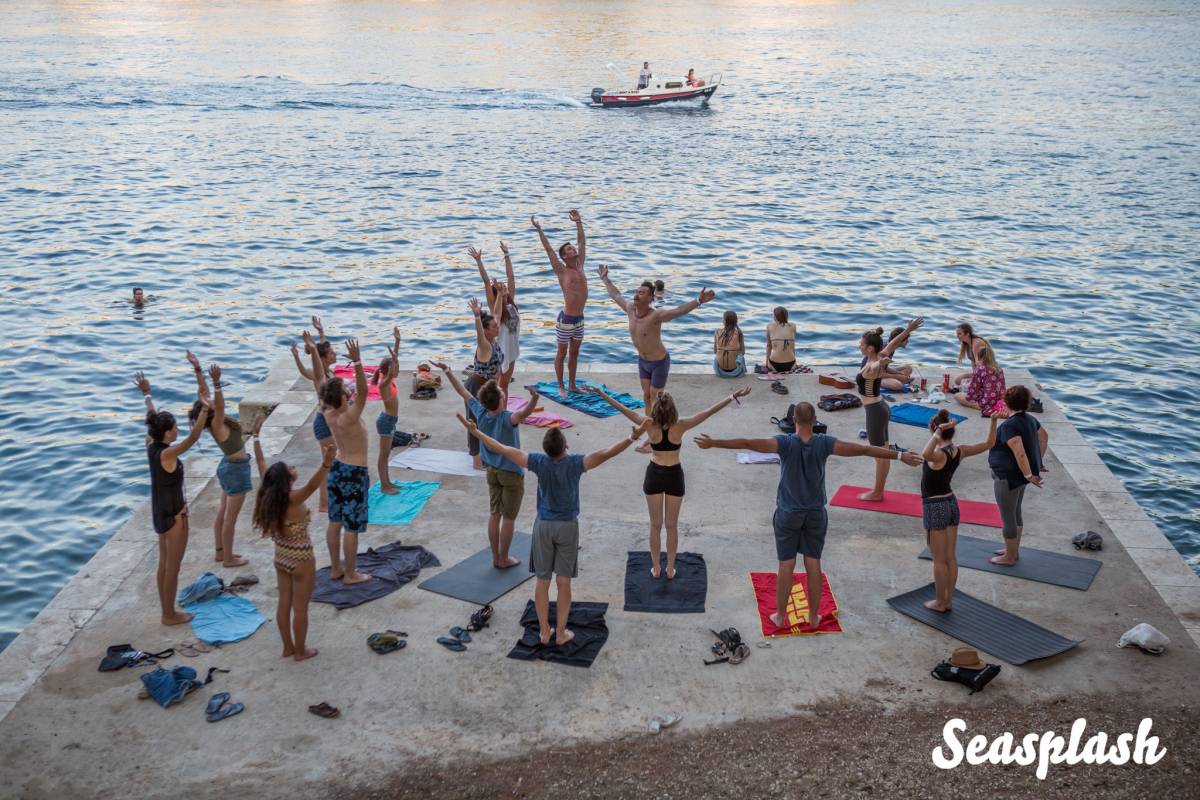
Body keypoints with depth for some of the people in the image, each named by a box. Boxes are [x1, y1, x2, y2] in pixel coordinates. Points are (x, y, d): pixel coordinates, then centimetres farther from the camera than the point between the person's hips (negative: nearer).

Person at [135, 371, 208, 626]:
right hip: (173, 515, -9)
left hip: (160, 512, 9)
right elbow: (193, 437, -39)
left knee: (164, 564, 19)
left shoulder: (151, 446, -4)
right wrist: (205, 410, -43)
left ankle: (166, 610, 31)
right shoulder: (166, 454, -26)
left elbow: (152, 416, 11)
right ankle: (170, 615, 17)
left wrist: (147, 393, 26)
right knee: (173, 568, 5)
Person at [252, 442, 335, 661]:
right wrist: (326, 464, -66)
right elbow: (311, 486, -50)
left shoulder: (268, 497, -10)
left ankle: (288, 647, 34)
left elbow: (265, 475, 6)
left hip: (281, 558, 7)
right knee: (300, 608, 10)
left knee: (284, 603, 19)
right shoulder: (292, 500, -30)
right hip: (301, 560, -7)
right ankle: (300, 651, 25)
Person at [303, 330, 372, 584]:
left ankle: (336, 569, 28)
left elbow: (320, 379, -3)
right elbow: (363, 391, -40)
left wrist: (313, 351, -6)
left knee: (335, 522, 16)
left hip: (337, 468, 8)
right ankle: (350, 574, 12)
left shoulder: (328, 413, -8)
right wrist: (356, 361, -49)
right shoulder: (348, 418, -27)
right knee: (352, 527, 3)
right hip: (355, 473, -8)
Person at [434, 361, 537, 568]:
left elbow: (463, 391, -1)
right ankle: (504, 559, 18)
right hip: (512, 474, -6)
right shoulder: (506, 419, -28)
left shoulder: (481, 414, -11)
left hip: (492, 472, 6)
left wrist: (446, 369, 9)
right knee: (508, 518, 7)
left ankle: (495, 557, 24)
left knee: (494, 515, 14)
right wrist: (534, 399, -71)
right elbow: (523, 413, -52)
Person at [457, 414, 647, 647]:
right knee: (563, 581, 7)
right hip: (568, 527, -1)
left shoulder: (540, 462, -15)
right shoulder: (575, 463, -19)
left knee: (542, 580, 10)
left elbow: (502, 449, -13)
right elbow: (606, 453, -29)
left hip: (543, 525, 1)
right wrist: (632, 437, -31)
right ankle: (561, 632, 12)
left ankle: (544, 631, 17)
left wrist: (475, 431, -5)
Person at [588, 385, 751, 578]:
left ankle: (656, 567, 22)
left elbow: (625, 410, -15)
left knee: (655, 525, 15)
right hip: (674, 476, 0)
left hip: (654, 476, 0)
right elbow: (709, 411, -20)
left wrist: (601, 394, -9)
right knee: (672, 525, 14)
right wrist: (734, 397, -19)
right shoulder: (680, 426, -19)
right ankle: (670, 568, 23)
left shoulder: (649, 425, -18)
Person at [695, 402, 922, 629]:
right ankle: (814, 616, 20)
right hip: (816, 513, 2)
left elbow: (748, 444, -21)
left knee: (786, 565, 7)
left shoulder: (786, 443, -16)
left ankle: (780, 616, 17)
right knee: (813, 564, 11)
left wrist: (713, 443, -18)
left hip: (788, 513, -2)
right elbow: (862, 449, -9)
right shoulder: (824, 443, -11)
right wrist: (900, 456, -4)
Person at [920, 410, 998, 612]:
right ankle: (948, 600, 26)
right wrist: (993, 420, 0)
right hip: (951, 504, 7)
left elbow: (925, 454, -50)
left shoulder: (939, 454, -25)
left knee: (939, 560, 5)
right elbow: (988, 444, 7)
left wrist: (937, 433, -47)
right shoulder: (960, 451, -4)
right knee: (950, 558, 15)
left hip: (935, 508, -7)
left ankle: (940, 602, 17)